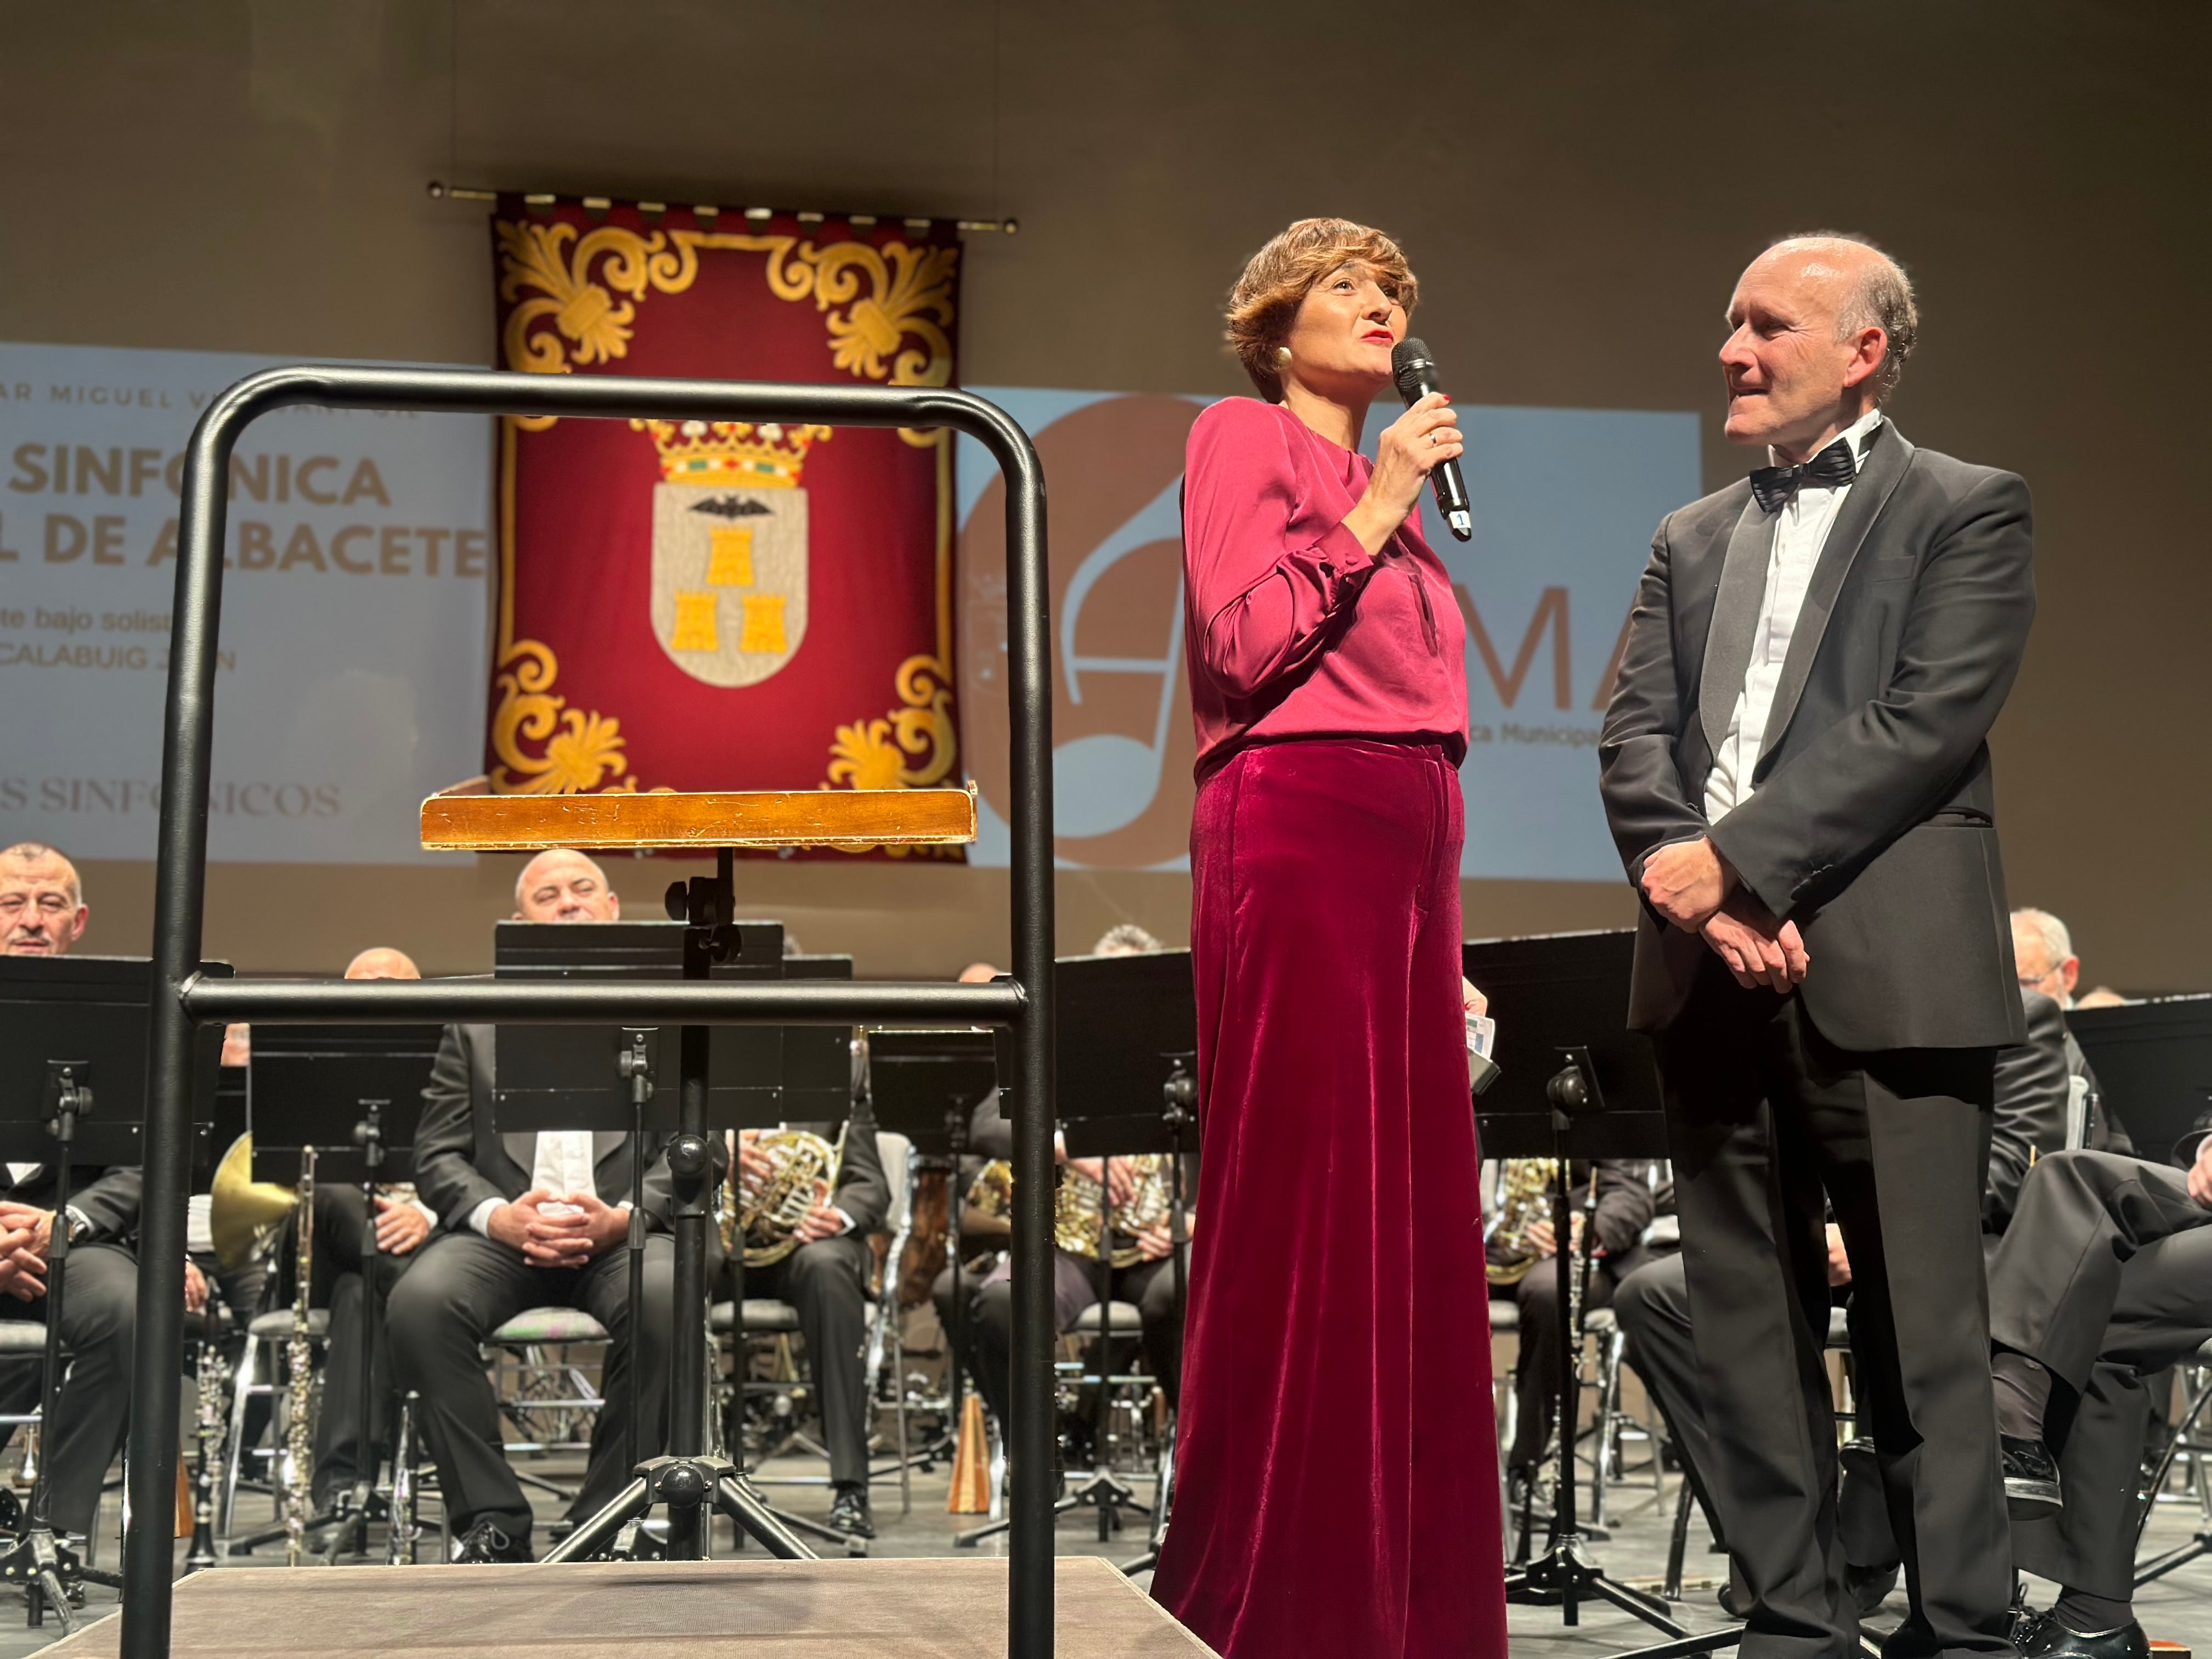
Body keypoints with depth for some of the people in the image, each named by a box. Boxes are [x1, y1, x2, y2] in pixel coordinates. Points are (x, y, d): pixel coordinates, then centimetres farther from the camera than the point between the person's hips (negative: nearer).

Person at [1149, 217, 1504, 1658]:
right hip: (1297, 828, -8)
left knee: (1414, 1210, 6)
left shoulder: (1387, 479, 24)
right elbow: (1241, 642, -12)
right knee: (1302, 1206, -8)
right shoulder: (1243, 436, 2)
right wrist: (1373, 511, -7)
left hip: (1408, 836, 8)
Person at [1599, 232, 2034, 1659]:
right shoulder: (1693, 540, 19)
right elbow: (1635, 736, 8)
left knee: (1924, 1331, -3)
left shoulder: (1968, 512, 4)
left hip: (1888, 972, -5)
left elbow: (1922, 724, -9)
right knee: (1750, 1326, 8)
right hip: (1717, 979, 5)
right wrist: (1706, 894, -10)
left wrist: (1738, 857, -14)